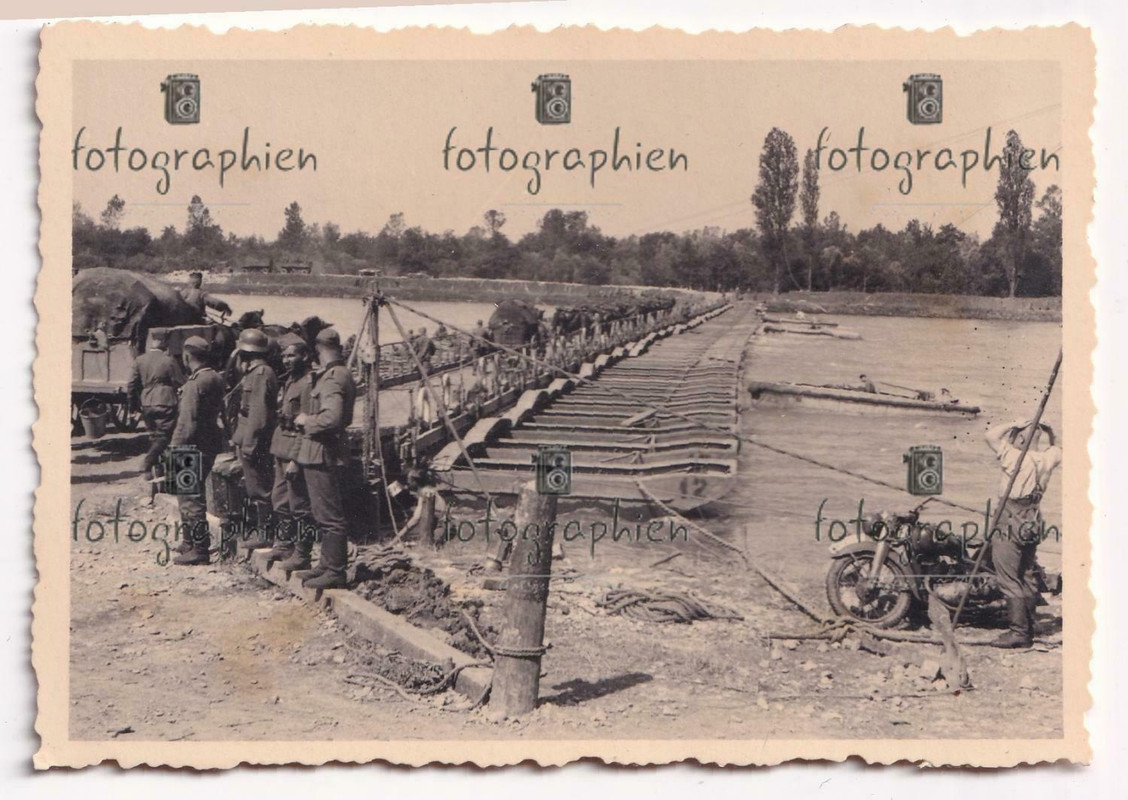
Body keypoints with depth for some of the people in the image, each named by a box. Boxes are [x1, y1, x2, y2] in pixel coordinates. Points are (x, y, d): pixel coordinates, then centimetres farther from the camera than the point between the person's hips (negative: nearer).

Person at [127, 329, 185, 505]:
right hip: (165, 404, -5)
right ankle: (147, 463, -23)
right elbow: (181, 383, -5)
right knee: (163, 436, -2)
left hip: (146, 405, 5)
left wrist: (135, 404, 17)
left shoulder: (139, 361, 3)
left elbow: (132, 385, 5)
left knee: (154, 437, 15)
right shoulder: (169, 361, -9)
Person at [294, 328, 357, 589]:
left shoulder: (332, 379, -18)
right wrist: (310, 421, 15)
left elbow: (332, 418, -30)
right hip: (324, 453, 11)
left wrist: (307, 421, -13)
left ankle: (335, 572, -2)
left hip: (323, 454, -11)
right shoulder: (341, 374, 15)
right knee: (324, 514, 18)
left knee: (329, 516, -6)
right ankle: (329, 565, 27)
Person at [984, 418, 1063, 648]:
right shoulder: (1046, 460, 4)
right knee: (1027, 578, 14)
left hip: (1010, 524, -8)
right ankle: (1028, 630, 18)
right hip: (1032, 523, 8)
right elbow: (1057, 449, 26)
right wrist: (1049, 433, 15)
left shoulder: (1014, 457, -15)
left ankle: (1018, 631, -11)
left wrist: (1014, 425, -3)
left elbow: (991, 435, -10)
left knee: (1009, 580, -6)